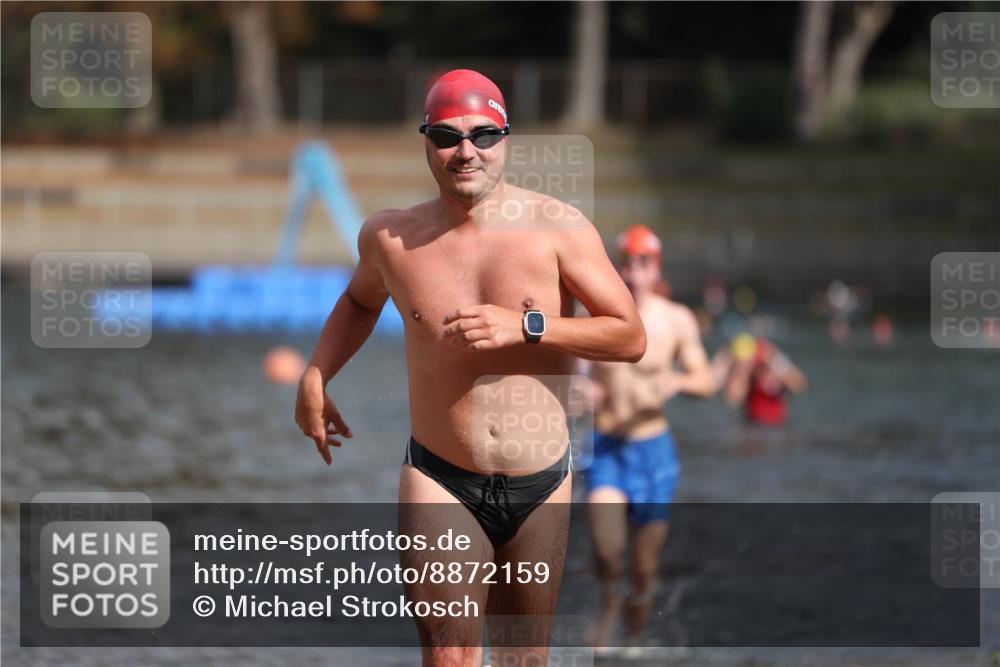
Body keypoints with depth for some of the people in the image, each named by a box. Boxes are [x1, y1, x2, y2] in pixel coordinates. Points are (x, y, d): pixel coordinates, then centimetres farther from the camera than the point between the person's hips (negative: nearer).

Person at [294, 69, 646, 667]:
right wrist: (315, 378, 12)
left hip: (541, 484, 1)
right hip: (443, 483, 0)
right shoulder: (391, 237, 1)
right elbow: (360, 301, 25)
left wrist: (525, 326, -19)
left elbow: (631, 338, -9)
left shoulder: (557, 229, -7)